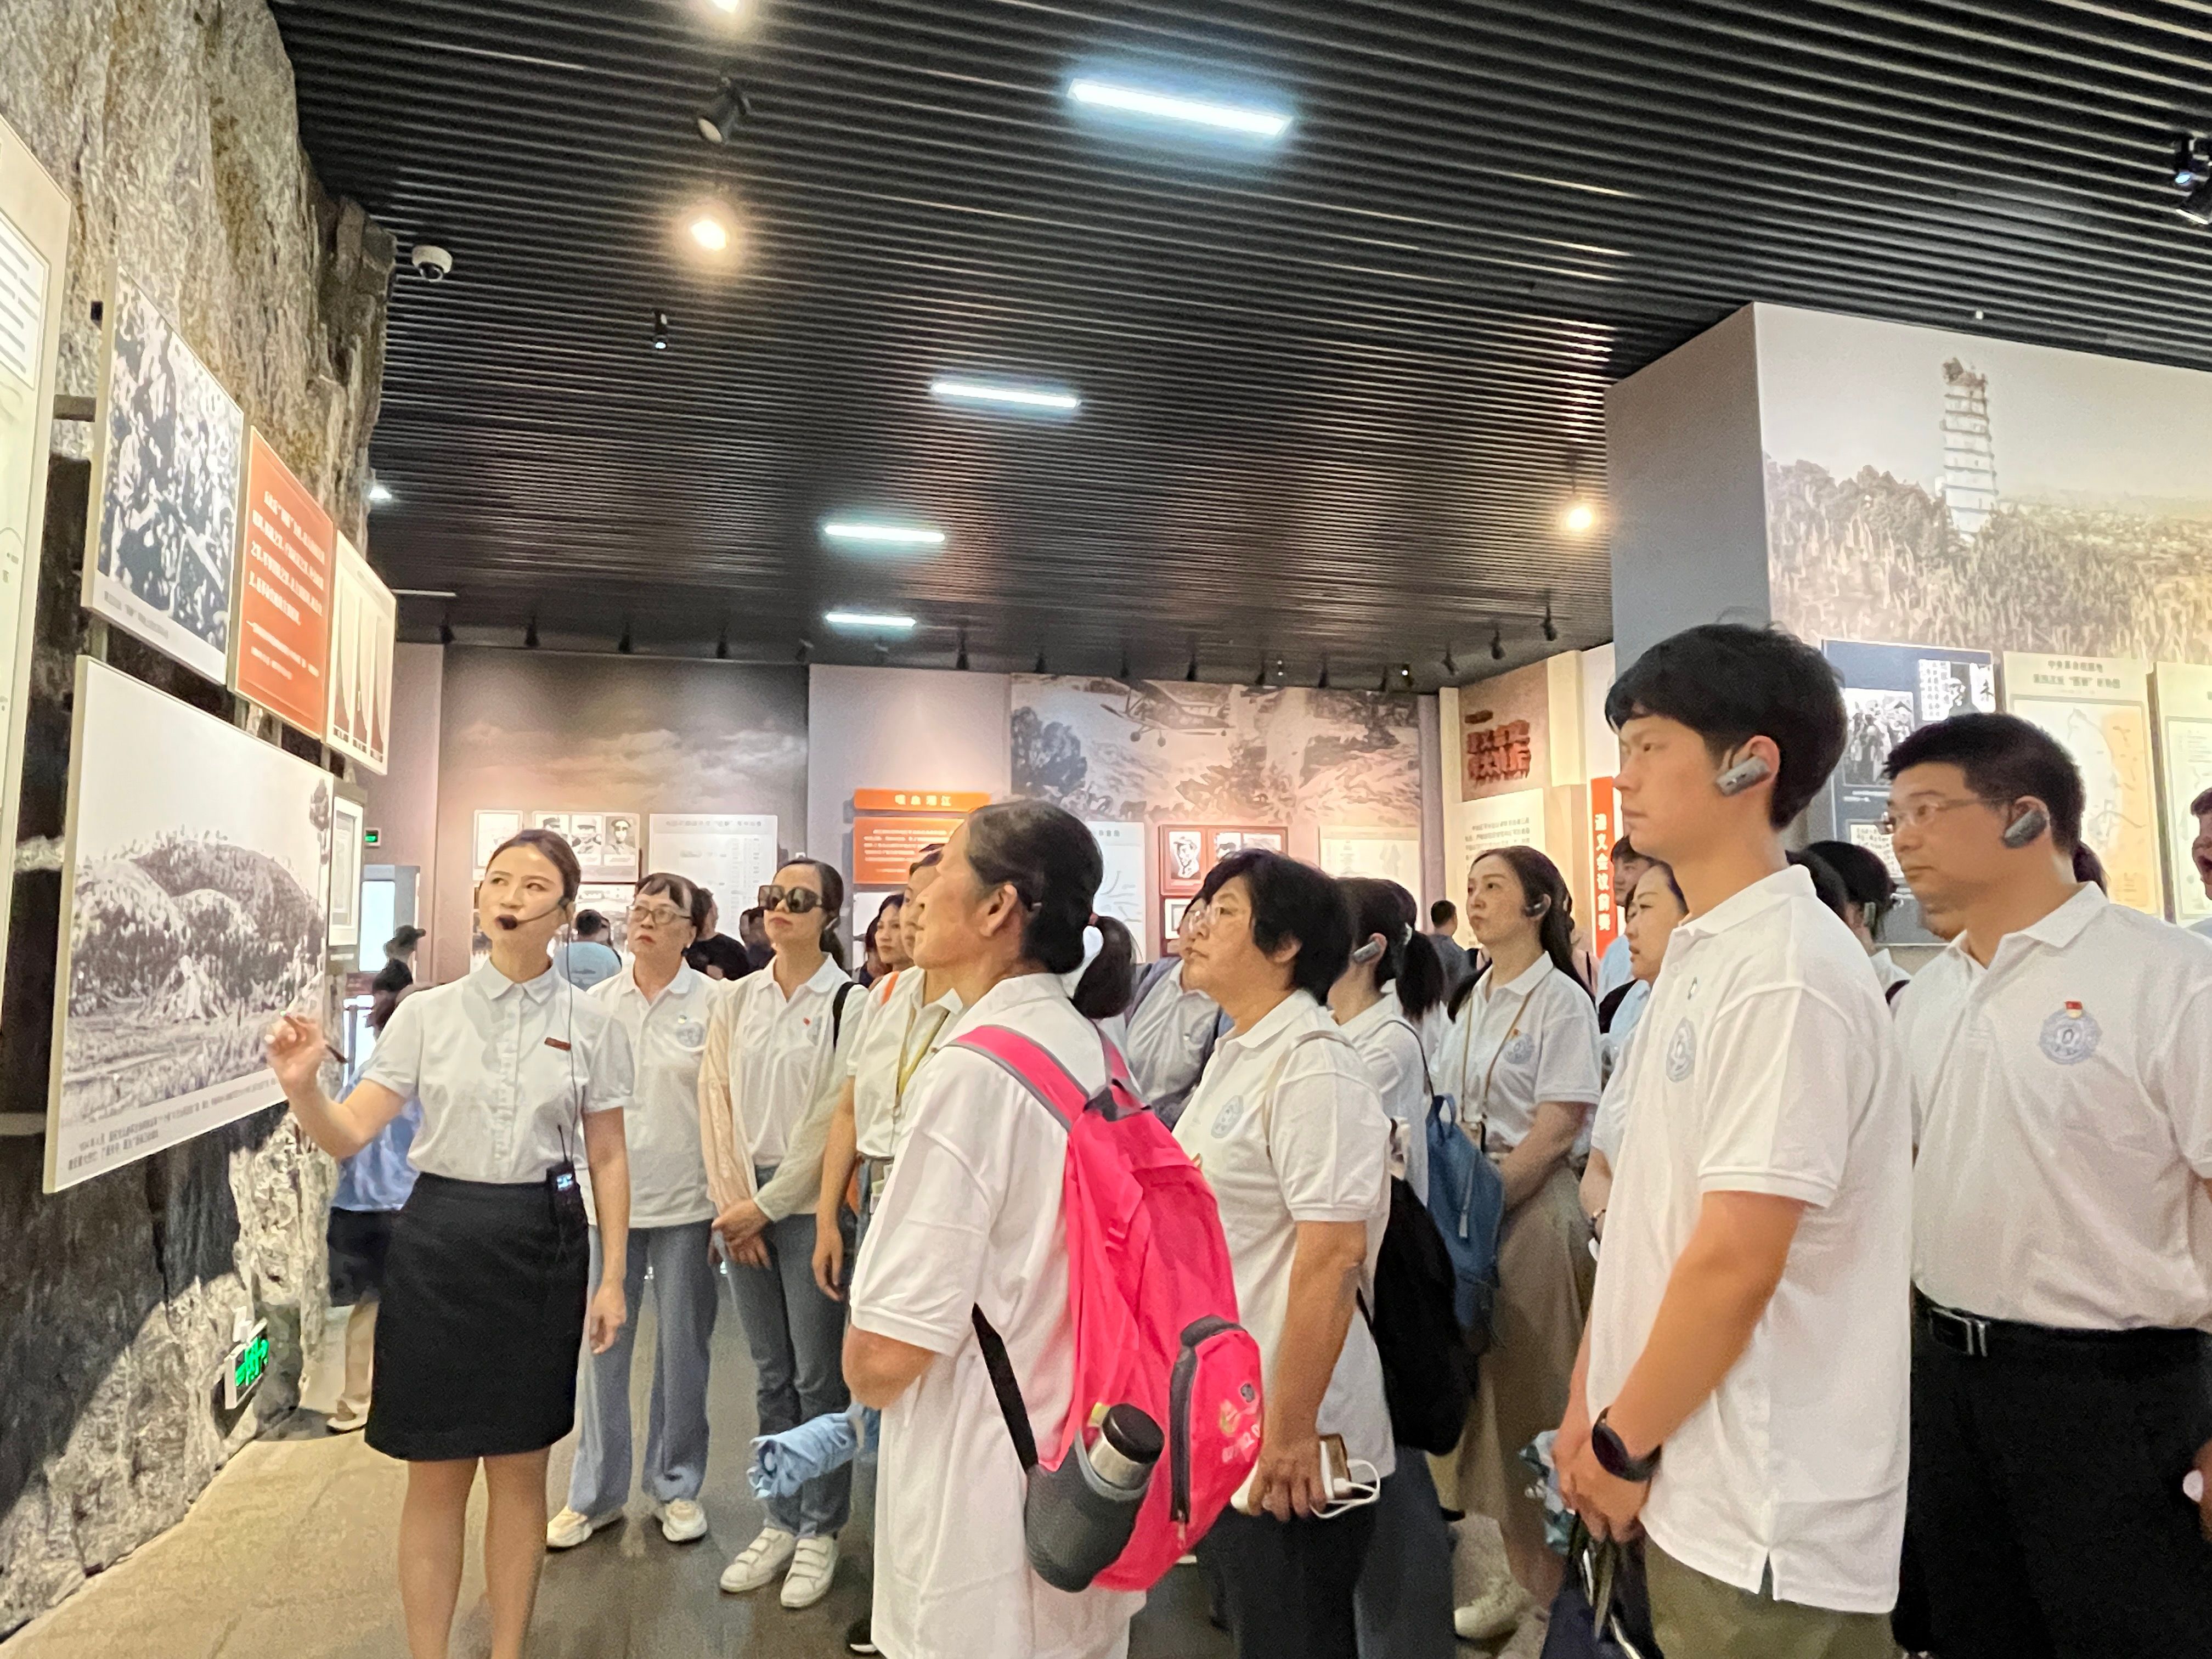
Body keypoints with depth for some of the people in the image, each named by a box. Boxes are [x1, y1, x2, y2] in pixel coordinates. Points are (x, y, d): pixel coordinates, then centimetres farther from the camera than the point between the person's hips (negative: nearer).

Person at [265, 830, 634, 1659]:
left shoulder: (592, 1024, -1)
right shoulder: (427, 1012, -1)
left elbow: (608, 1159, 3)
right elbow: (349, 1136, -4)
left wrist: (612, 1276, 1)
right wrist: (302, 1087, -24)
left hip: (541, 1245, 0)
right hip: (438, 1243, 0)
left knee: (520, 1472, 11)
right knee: (436, 1477, 9)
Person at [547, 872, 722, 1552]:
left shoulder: (712, 1002, -4)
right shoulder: (596, 1001, 4)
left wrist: (727, 1201, -6)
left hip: (686, 1201, -2)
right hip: (610, 1196, 2)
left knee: (682, 1348, 10)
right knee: (602, 1346, 10)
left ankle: (676, 1486, 28)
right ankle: (596, 1493, 27)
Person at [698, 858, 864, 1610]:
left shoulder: (850, 1004, -8)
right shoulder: (736, 1001, 6)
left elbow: (835, 1120, -10)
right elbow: (716, 1103, 5)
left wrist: (767, 1205, -10)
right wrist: (732, 1200, -3)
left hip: (811, 1202, -4)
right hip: (742, 1202, 4)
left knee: (819, 1375, 5)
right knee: (771, 1374, 14)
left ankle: (820, 1531, 21)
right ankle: (780, 1521, 28)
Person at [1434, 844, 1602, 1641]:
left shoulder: (1561, 1000, -10)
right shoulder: (1473, 998, 11)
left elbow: (1556, 1130, -16)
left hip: (1533, 1205, -7)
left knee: (1532, 1396, 3)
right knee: (1486, 1389, 13)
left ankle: (1555, 1582, 21)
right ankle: (1520, 1570, 29)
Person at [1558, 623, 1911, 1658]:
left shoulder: (1789, 976, -21)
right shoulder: (1694, 958, 6)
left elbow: (1734, 1265, -23)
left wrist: (1624, 1445, -10)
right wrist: (1590, 1407, 11)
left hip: (1766, 1518, -8)